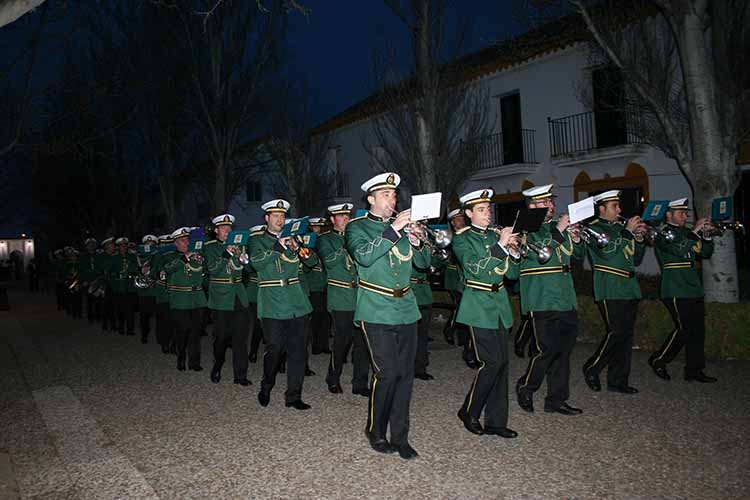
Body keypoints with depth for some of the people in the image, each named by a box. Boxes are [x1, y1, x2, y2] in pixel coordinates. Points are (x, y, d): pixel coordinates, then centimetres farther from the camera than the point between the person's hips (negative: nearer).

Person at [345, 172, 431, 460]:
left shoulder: (403, 225, 15)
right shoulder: (357, 227, 1)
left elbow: (424, 263, 13)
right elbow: (363, 256, -19)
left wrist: (416, 242, -7)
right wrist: (392, 231, -22)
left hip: (405, 310, 5)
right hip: (377, 312, -5)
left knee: (405, 374, 6)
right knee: (387, 372, -9)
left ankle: (400, 437, 18)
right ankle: (376, 431, 14)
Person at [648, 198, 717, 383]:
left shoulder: (687, 232, 18)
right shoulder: (662, 233, -5)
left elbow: (705, 253, 16)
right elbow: (678, 249, -23)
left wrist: (706, 235, 1)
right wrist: (695, 231, -18)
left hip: (694, 290, 8)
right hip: (676, 291, -8)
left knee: (698, 331, 6)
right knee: (684, 329, -10)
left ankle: (694, 370, 13)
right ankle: (658, 360, 7)